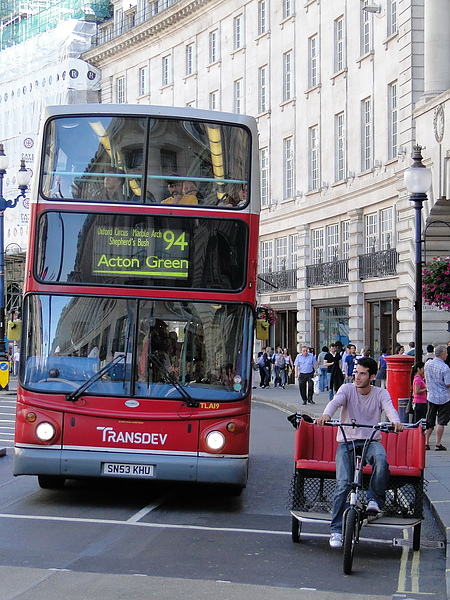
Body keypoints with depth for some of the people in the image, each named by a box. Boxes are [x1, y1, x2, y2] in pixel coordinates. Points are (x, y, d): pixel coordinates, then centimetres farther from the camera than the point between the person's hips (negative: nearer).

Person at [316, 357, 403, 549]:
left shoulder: (381, 394, 4)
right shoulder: (347, 389, 2)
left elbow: (389, 408, -16)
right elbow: (335, 402, -18)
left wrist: (395, 422, -41)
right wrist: (326, 415, -42)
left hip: (371, 441, 0)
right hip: (347, 441, 0)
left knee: (381, 460, -35)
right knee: (342, 483, -18)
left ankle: (374, 500, -13)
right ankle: (336, 530, -8)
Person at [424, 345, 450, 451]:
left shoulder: (427, 364, 2)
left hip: (431, 397, 5)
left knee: (430, 422, 13)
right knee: (441, 422, 3)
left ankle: (426, 443, 13)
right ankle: (438, 444, 3)